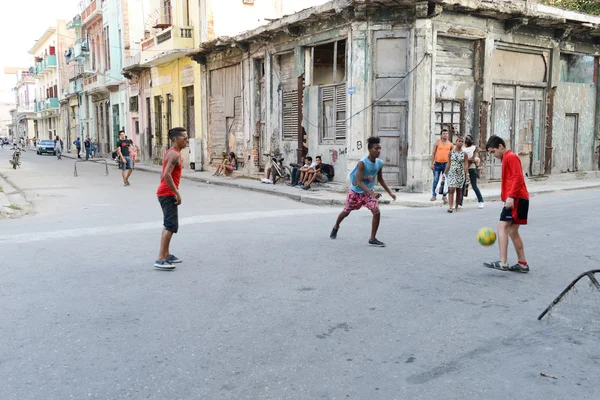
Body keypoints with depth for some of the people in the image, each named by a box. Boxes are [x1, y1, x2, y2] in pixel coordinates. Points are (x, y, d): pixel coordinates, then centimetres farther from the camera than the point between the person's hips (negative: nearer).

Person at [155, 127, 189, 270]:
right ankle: (160, 259, -15)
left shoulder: (171, 153, 16)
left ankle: (166, 255, 27)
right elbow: (167, 175, -26)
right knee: (171, 226, -13)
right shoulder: (175, 154, -16)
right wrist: (177, 193, -23)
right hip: (168, 194, -11)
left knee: (169, 225, 19)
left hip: (165, 193, 11)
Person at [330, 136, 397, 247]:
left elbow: (380, 179, 7)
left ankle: (372, 239, -5)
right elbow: (359, 182, -32)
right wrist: (372, 193, -43)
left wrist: (390, 192, 5)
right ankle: (336, 227, 48)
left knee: (377, 212, -17)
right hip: (356, 191, -4)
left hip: (369, 192, 4)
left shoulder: (380, 163, -10)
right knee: (346, 212, 17)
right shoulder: (362, 163, -28)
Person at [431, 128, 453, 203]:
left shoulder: (450, 144, 8)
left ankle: (444, 196, 12)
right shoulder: (437, 143, 2)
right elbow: (433, 153, 0)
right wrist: (432, 163, -7)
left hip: (446, 164, 2)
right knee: (436, 180, -1)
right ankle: (434, 195, 8)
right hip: (437, 164, -1)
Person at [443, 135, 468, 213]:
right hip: (452, 173, -1)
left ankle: (456, 206, 20)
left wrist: (466, 174, -14)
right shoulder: (451, 152, 3)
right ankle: (450, 207, -15)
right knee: (451, 190, -13)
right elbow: (448, 163, 7)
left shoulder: (464, 154, 2)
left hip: (461, 174, 1)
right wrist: (445, 173, 5)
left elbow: (466, 164, -2)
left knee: (459, 190, 8)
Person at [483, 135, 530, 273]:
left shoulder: (511, 157, -7)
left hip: (516, 199, -10)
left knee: (502, 227, -16)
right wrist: (508, 197, 22)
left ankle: (503, 262, -22)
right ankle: (522, 264, 16)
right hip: (517, 199, 10)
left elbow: (518, 177, -18)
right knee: (512, 231, 11)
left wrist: (511, 196, -24)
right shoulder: (506, 158, 22)